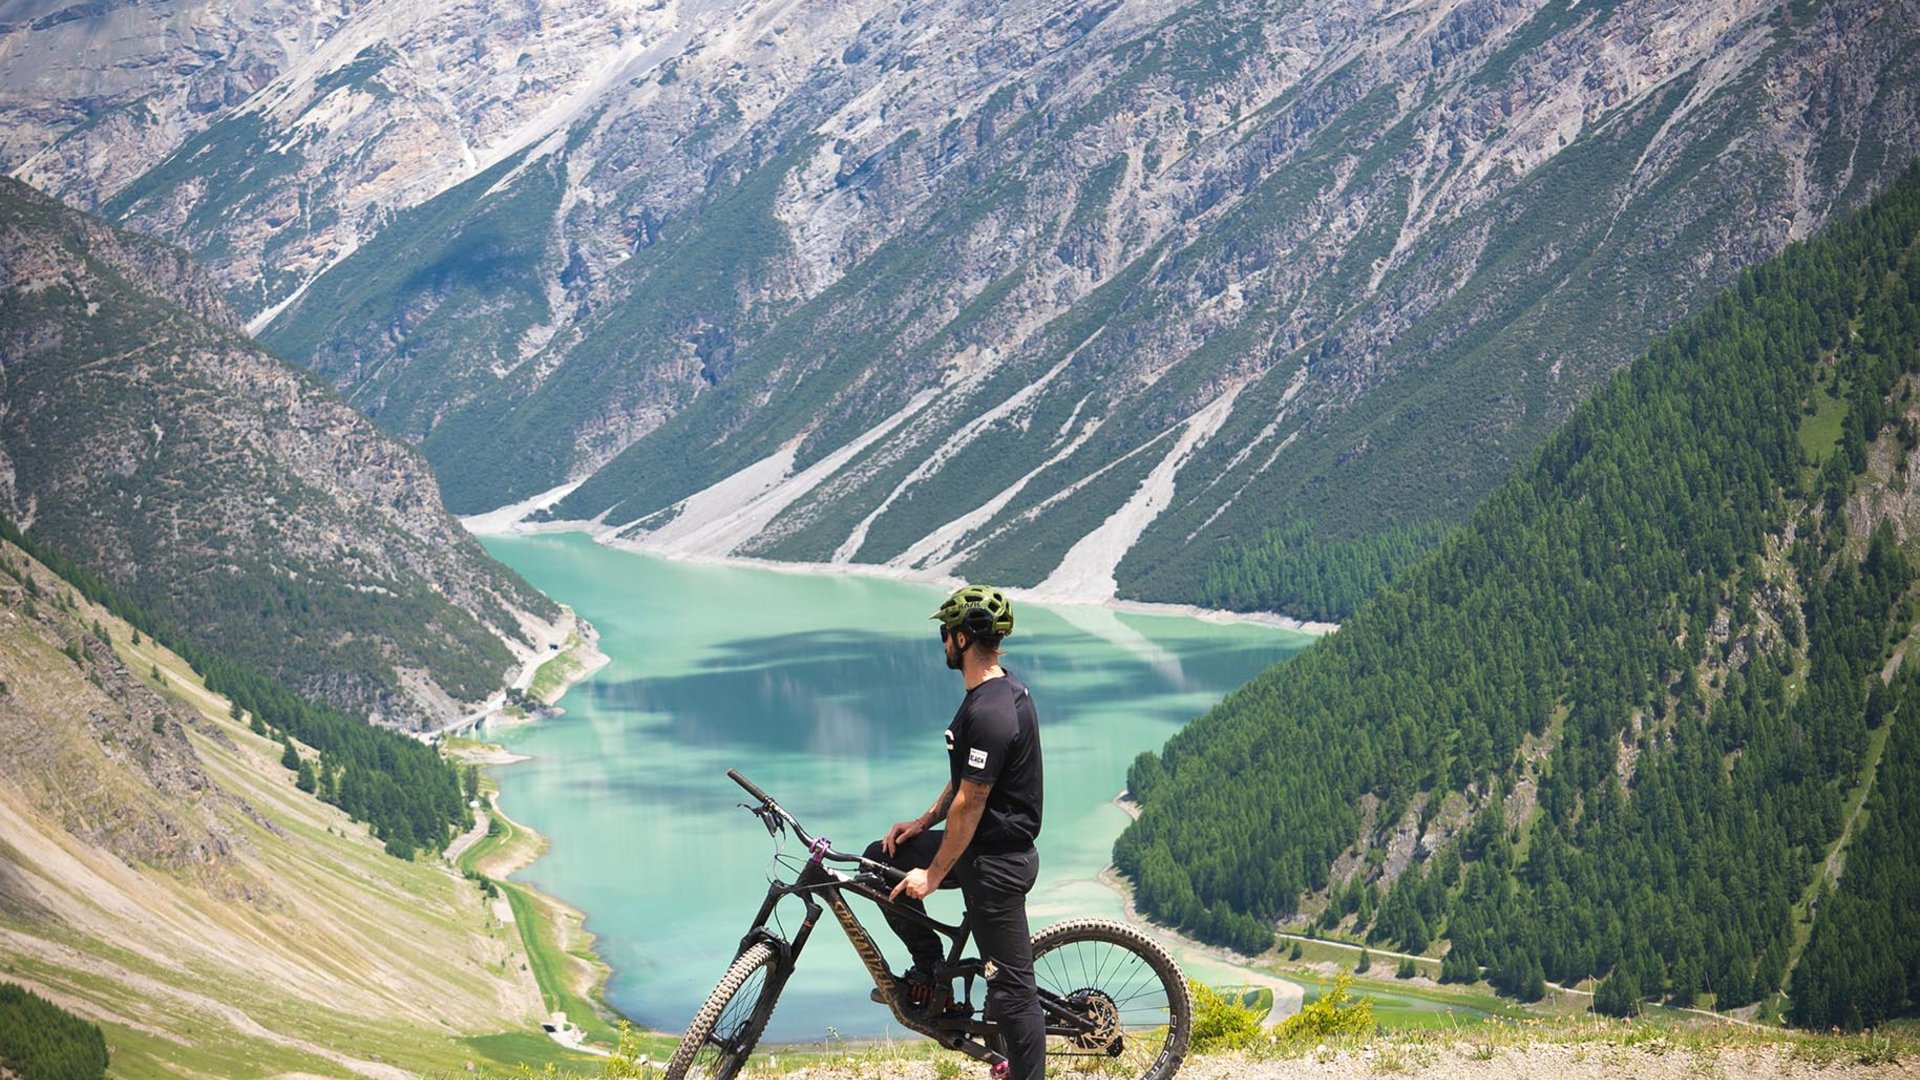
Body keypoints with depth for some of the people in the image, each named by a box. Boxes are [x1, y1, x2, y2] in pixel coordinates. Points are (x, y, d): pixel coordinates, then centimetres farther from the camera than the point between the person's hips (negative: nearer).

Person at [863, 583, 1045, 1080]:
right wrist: (923, 821, 10)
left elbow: (970, 802, -22)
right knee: (881, 858, 14)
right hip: (988, 847, 10)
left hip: (995, 861, -10)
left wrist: (933, 875, -15)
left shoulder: (990, 712, -25)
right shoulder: (997, 691, 8)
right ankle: (931, 970, 17)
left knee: (1010, 985, -3)